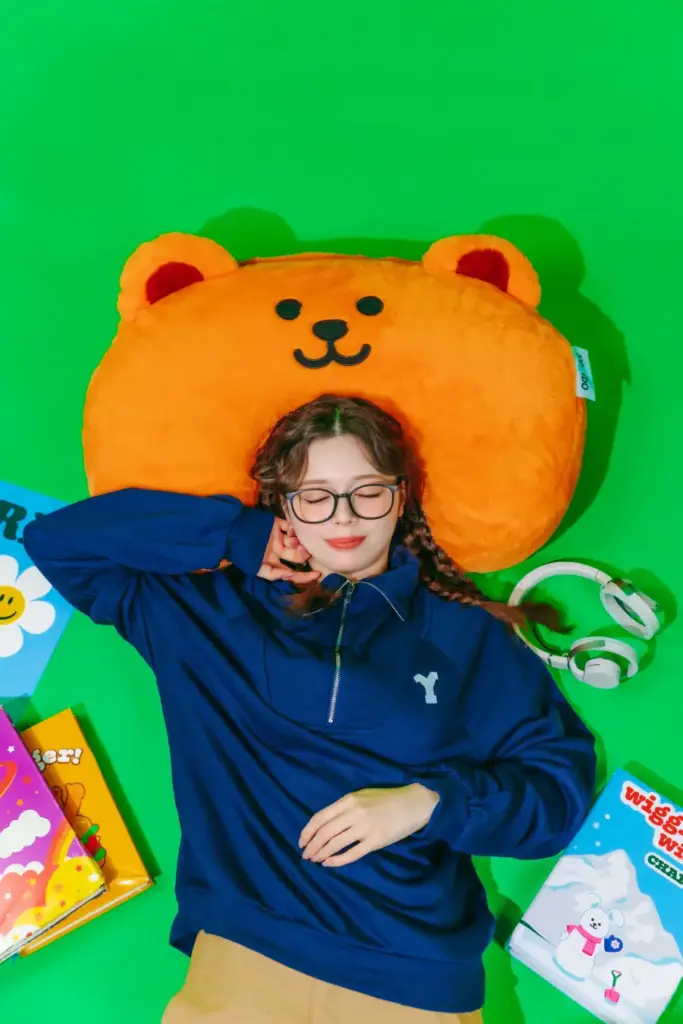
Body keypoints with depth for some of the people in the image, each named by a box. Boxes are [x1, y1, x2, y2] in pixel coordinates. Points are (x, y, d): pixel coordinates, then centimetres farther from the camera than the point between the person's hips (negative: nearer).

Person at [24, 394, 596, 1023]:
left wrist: (429, 801, -12)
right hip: (242, 954, 1)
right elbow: (58, 541, 5)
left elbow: (565, 778, 4)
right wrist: (237, 536, -2)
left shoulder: (465, 634, 5)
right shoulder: (210, 609, 6)